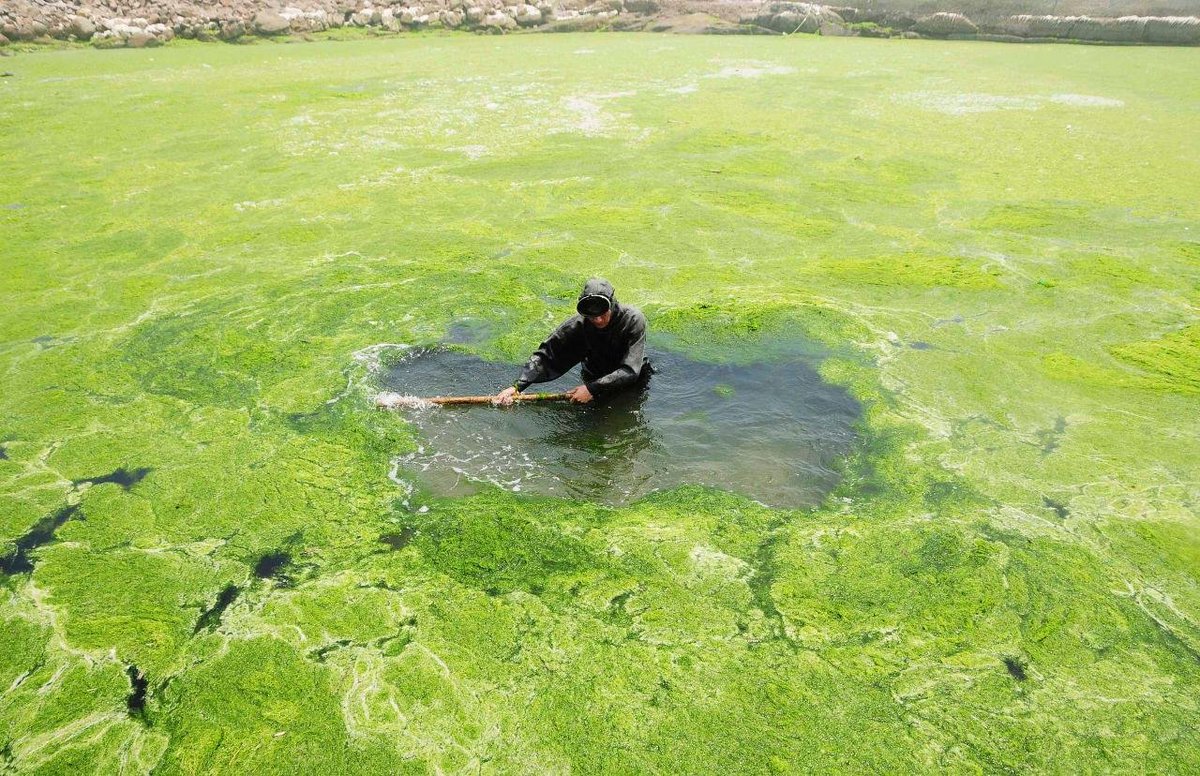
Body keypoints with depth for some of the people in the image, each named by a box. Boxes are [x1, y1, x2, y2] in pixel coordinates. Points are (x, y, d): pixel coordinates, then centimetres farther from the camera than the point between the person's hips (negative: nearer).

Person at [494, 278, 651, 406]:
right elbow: (546, 356, -19)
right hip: (594, 381, 2)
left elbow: (630, 371, -32)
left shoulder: (633, 320, -27)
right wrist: (517, 386, -32)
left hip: (633, 385, -2)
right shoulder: (578, 325, -20)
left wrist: (592, 389, -38)